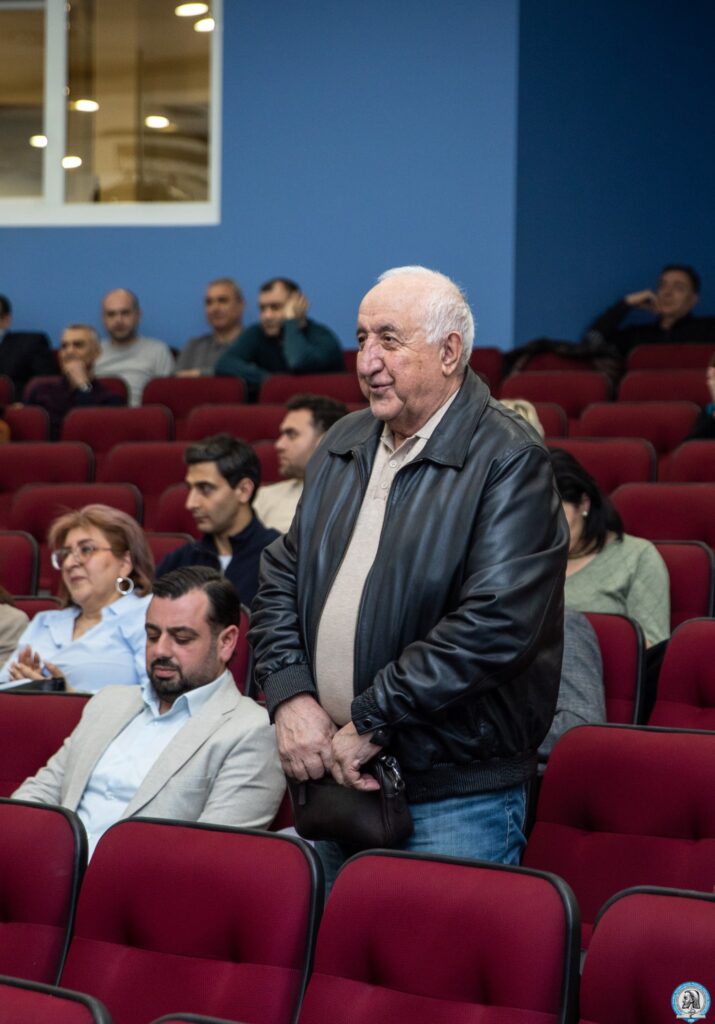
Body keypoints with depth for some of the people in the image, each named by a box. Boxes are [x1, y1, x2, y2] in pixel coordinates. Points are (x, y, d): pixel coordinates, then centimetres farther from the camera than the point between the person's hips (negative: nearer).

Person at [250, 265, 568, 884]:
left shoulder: (510, 461, -12)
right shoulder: (344, 445, 13)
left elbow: (497, 624, -22)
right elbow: (282, 577, 16)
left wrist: (370, 722, -18)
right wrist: (290, 695, -2)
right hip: (331, 779, 7)